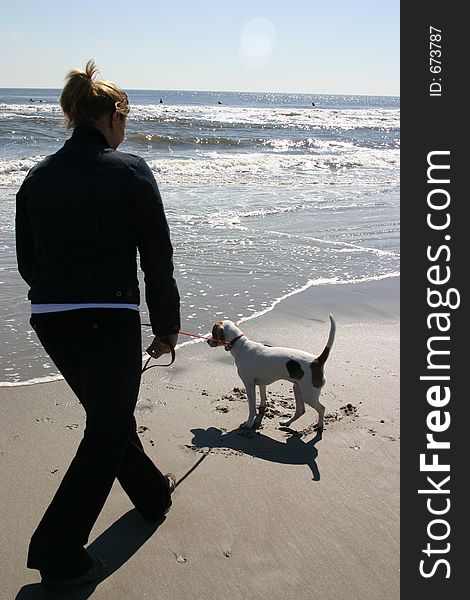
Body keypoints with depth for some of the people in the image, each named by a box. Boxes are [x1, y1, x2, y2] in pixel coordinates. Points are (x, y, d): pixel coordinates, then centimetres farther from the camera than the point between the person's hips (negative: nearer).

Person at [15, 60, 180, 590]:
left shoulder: (37, 176, 8)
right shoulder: (130, 171, -7)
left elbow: (27, 261, 13)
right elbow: (158, 260, -6)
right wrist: (167, 328, 4)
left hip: (48, 320, 7)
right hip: (110, 318, -6)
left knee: (108, 411, 24)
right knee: (106, 432, 7)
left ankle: (152, 492, 46)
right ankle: (58, 554, 11)